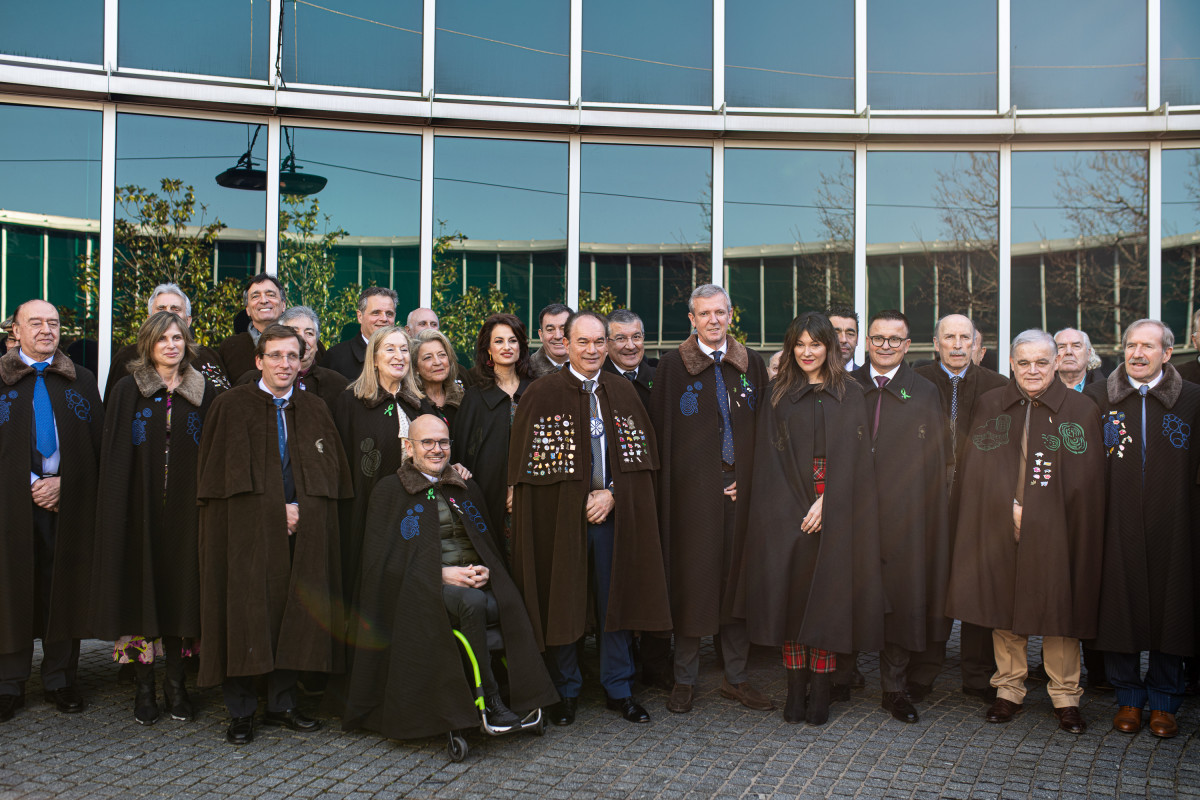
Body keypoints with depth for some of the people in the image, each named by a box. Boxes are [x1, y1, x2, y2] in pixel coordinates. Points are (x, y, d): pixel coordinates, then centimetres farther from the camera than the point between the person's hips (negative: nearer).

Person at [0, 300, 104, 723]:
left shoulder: (82, 381, 11)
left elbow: (98, 445, 7)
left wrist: (62, 482, -6)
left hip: (69, 502, 2)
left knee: (64, 588, 5)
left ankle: (59, 680, 15)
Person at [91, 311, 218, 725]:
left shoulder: (205, 392, 6)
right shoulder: (127, 391, 3)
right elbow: (114, 456, 1)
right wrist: (117, 509, -7)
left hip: (186, 507, 1)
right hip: (140, 505, -1)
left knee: (180, 591, 5)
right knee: (141, 588, 2)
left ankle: (176, 683, 15)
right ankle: (144, 687, 11)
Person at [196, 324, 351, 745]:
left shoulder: (315, 410, 11)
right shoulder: (232, 405, 0)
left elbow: (331, 473, 10)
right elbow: (227, 474, -6)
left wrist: (301, 509, -6)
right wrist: (276, 511, -10)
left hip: (302, 533, 4)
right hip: (248, 532, -4)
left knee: (295, 615, 6)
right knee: (245, 613, -3)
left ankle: (282, 705, 18)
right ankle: (240, 713, 7)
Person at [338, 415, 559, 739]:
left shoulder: (466, 489, 22)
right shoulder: (390, 491, 7)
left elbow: (489, 544, 22)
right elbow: (384, 559, -2)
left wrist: (485, 570, -4)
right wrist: (440, 574, -14)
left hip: (476, 582, 4)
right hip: (424, 589, -4)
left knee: (514, 605, -30)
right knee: (472, 601, -36)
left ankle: (524, 695, -24)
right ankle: (488, 700, -28)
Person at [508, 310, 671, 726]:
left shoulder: (623, 392, 9)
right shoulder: (542, 393, -2)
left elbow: (641, 454, 7)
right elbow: (529, 461, -5)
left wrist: (612, 494, -8)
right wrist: (581, 500, -8)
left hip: (614, 512, 3)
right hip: (561, 514, -3)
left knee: (617, 597, 7)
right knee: (563, 602, 4)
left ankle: (619, 690, 20)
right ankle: (565, 692, 19)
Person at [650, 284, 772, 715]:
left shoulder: (752, 364, 9)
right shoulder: (673, 365, 1)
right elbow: (661, 432, 0)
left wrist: (747, 479, -2)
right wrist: (668, 486, -7)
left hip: (740, 488, 3)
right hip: (692, 490, -3)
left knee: (737, 578, 7)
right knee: (690, 578, 1)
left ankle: (736, 677, 18)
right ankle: (684, 679, 12)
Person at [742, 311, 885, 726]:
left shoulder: (849, 395, 7)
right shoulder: (776, 395, 9)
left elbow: (852, 456, -1)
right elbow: (770, 457, 3)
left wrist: (825, 502, -13)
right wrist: (798, 510, -7)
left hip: (836, 514, -1)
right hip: (786, 513, 1)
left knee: (827, 597, -1)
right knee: (790, 594, 0)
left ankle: (821, 692, 6)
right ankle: (796, 690, 8)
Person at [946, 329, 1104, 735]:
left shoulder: (1082, 409, 0)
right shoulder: (989, 405, 6)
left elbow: (1087, 479, -3)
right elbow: (977, 469, 3)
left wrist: (1030, 511, -9)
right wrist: (1010, 509, -8)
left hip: (1056, 532, -2)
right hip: (999, 530, 2)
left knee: (1059, 608, 3)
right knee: (1004, 610, 7)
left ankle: (1065, 696, 16)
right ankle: (1009, 690, 20)